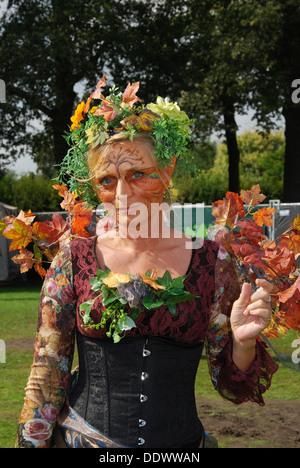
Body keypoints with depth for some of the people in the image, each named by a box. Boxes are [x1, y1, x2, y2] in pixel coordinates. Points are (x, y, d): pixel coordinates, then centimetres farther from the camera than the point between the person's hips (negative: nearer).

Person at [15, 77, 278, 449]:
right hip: (82, 440, -1)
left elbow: (232, 387, 0)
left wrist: (243, 340, -17)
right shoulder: (73, 261, -5)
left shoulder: (211, 262, -4)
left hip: (182, 443, 1)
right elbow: (46, 379, -2)